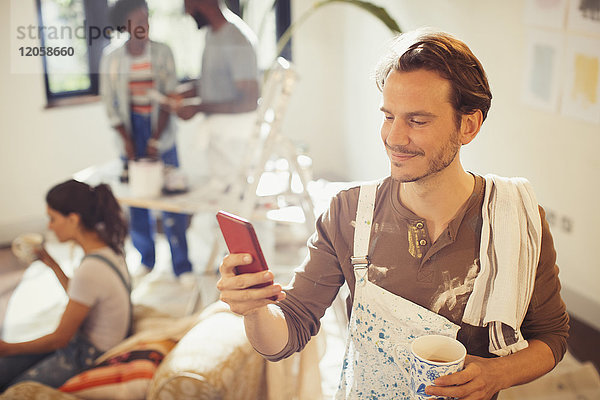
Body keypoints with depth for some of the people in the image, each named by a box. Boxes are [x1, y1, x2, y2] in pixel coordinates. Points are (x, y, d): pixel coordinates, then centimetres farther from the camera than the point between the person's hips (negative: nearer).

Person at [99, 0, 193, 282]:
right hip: (131, 129, 1)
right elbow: (109, 101, 3)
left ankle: (182, 266, 8)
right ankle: (146, 260, 23)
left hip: (161, 131, -1)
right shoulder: (111, 57, -1)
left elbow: (169, 98, -4)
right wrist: (126, 140, -5)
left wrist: (156, 138, -10)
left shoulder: (162, 53, -3)